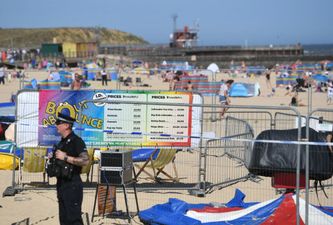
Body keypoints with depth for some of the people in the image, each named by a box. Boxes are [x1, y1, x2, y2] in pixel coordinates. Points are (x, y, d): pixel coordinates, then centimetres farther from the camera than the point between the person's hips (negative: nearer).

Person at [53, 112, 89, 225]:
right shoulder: (62, 142, 16)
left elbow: (85, 161, -24)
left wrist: (65, 157, -22)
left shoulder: (76, 141, -12)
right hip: (61, 184, 9)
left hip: (72, 185, -9)